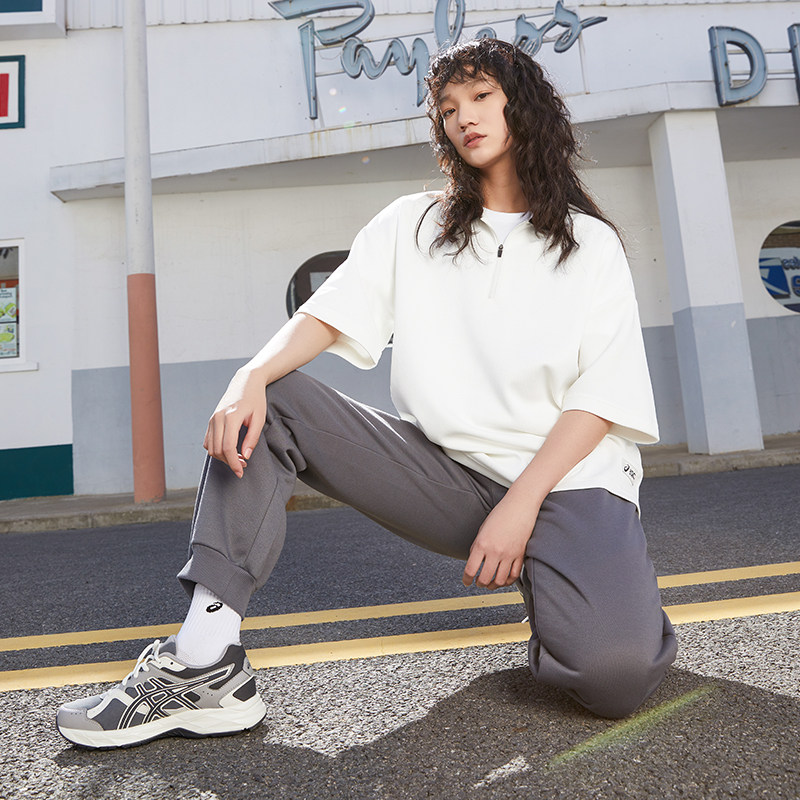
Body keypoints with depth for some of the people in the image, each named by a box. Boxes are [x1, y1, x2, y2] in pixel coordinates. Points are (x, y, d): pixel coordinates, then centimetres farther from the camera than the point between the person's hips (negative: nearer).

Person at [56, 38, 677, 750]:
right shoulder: (412, 225, 13)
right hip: (448, 472, 3)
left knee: (612, 673, -28)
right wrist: (252, 377, -22)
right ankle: (205, 667, -18)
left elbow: (603, 396, -3)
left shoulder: (590, 243, 6)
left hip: (568, 476, -2)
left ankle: (573, 596, 8)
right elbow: (331, 313, -1)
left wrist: (522, 504, -17)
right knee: (270, 405, -14)